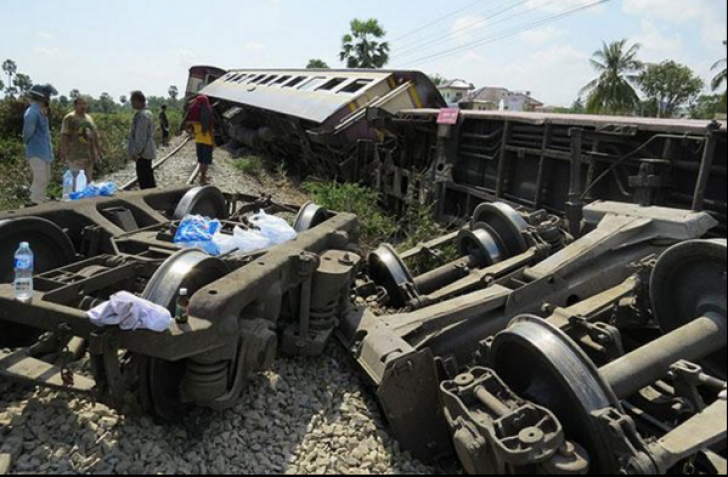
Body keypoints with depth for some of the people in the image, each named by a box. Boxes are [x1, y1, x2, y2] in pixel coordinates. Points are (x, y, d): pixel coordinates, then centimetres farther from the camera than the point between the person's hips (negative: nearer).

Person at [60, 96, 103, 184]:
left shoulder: (89, 118, 16)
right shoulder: (69, 118, -5)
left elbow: (95, 135, 19)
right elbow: (64, 136, -10)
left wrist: (98, 151, 16)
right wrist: (63, 152, -17)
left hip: (89, 155, 7)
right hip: (75, 155, -6)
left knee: (88, 179, 12)